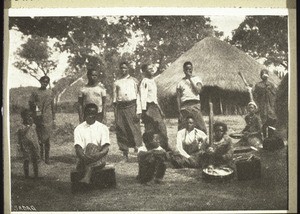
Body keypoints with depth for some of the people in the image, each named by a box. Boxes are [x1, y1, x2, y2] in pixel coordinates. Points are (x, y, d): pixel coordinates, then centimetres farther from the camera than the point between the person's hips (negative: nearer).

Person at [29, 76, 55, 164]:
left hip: (48, 119, 1)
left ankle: (47, 158, 5)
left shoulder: (50, 92, 10)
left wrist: (53, 119, 12)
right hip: (38, 119, -1)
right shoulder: (35, 93, 4)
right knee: (39, 139, 1)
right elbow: (30, 104, 6)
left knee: (47, 139, -1)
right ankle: (40, 157, 11)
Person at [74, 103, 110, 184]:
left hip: (99, 159, -1)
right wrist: (82, 155, -31)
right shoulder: (78, 129, 10)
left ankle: (86, 177, -50)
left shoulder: (103, 128, 9)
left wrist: (99, 154, -30)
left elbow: (106, 148, -5)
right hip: (84, 158, 1)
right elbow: (78, 148, -5)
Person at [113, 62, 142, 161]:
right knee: (121, 130, 1)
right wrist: (115, 113, 7)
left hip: (132, 105, -2)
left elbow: (138, 96, 6)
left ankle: (138, 148, -5)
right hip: (120, 107, 2)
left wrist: (138, 111, -3)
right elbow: (115, 98, 15)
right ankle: (125, 153, 8)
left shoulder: (133, 80, 11)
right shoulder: (116, 82, 15)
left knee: (135, 129, -8)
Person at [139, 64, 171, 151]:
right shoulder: (145, 82, -10)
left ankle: (165, 148, 14)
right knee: (150, 130, -4)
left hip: (155, 106, 9)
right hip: (149, 107, -9)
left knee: (162, 127, 7)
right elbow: (143, 97, -15)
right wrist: (144, 111, -21)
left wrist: (160, 110, 21)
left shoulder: (152, 81, 18)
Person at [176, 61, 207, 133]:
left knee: (201, 127, -8)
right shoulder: (181, 82, 14)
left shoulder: (196, 79, 12)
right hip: (184, 106, 1)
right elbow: (178, 98, 7)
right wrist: (179, 111, -3)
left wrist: (190, 79, -3)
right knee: (182, 129, -3)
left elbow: (198, 91, -6)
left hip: (195, 105, -1)